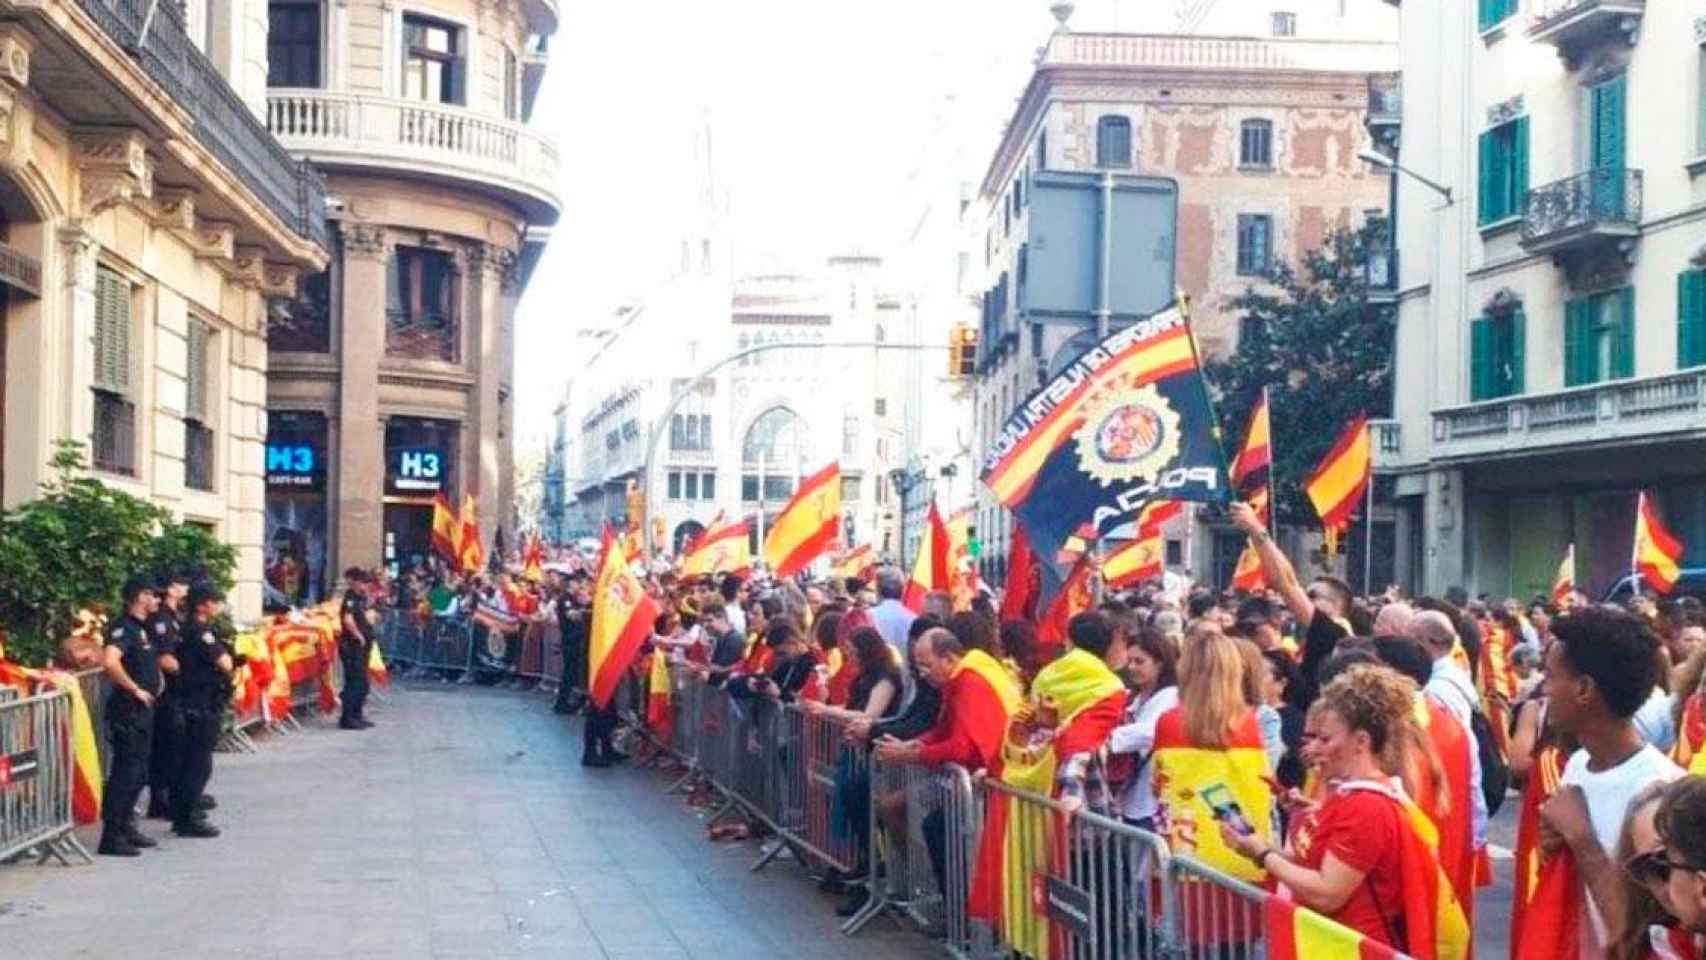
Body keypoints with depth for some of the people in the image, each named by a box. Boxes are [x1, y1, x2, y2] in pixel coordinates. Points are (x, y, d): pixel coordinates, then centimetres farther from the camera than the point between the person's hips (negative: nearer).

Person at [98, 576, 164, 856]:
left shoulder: (141, 629, 15)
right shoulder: (124, 628, -15)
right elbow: (110, 662, -32)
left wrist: (156, 683, 19)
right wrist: (135, 689, -22)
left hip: (143, 710, 10)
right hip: (128, 710, -10)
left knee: (139, 772, 15)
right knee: (125, 772, -8)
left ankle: (126, 827, 25)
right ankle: (111, 836, -6)